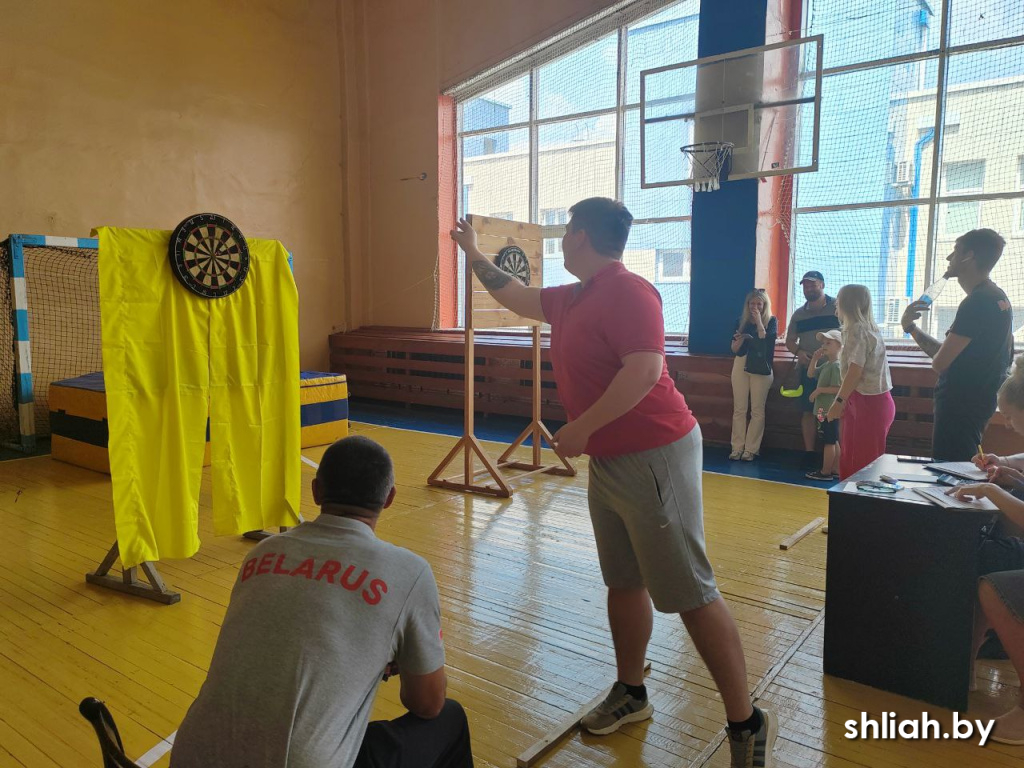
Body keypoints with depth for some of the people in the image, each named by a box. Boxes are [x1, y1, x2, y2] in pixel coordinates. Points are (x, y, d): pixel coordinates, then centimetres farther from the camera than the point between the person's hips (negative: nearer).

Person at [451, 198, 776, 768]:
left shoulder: (628, 292, -15)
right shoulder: (573, 299, 14)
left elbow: (644, 369, -27)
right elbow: (517, 296, 30)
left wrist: (582, 427, -21)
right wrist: (473, 253, 38)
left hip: (654, 457, -9)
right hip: (608, 460, 10)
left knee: (690, 594, -5)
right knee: (624, 582, 17)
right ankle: (632, 694, 34)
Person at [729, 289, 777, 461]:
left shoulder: (771, 321, 2)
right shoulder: (741, 321, 9)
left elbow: (764, 340, -16)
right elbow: (734, 349, 10)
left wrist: (758, 321, -12)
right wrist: (741, 338, -10)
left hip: (761, 368, -3)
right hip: (741, 366, 3)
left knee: (757, 410, -2)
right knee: (739, 409, 2)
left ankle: (751, 449, 3)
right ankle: (737, 448, 5)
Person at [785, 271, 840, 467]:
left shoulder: (837, 307, -1)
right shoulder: (799, 314, 12)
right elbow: (789, 341, 16)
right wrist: (798, 352, -5)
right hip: (807, 369, 4)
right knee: (808, 411, 4)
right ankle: (809, 452, 10)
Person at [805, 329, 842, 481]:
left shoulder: (836, 366, -15)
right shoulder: (826, 364, 13)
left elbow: (838, 388, -21)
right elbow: (811, 374, 17)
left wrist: (819, 390, -17)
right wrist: (814, 359, 7)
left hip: (828, 410, -10)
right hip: (823, 409, 10)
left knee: (829, 441, -2)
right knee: (833, 441, 14)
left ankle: (825, 472, 4)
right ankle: (836, 470, 22)